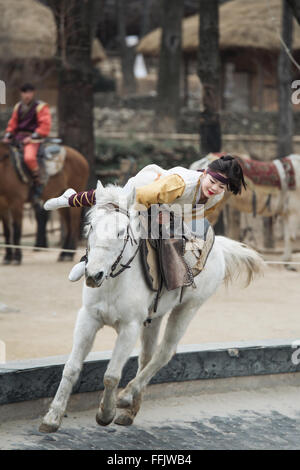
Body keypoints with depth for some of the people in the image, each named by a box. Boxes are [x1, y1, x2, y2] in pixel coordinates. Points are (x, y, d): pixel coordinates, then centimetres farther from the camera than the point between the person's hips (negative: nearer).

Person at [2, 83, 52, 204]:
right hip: (18, 137, 7)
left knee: (29, 157, -35)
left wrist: (32, 137, -16)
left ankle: (38, 184, -21)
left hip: (33, 138, -7)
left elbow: (45, 125, -8)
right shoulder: (18, 107, 18)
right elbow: (13, 123, 21)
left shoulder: (41, 107, -1)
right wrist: (7, 136, 4)